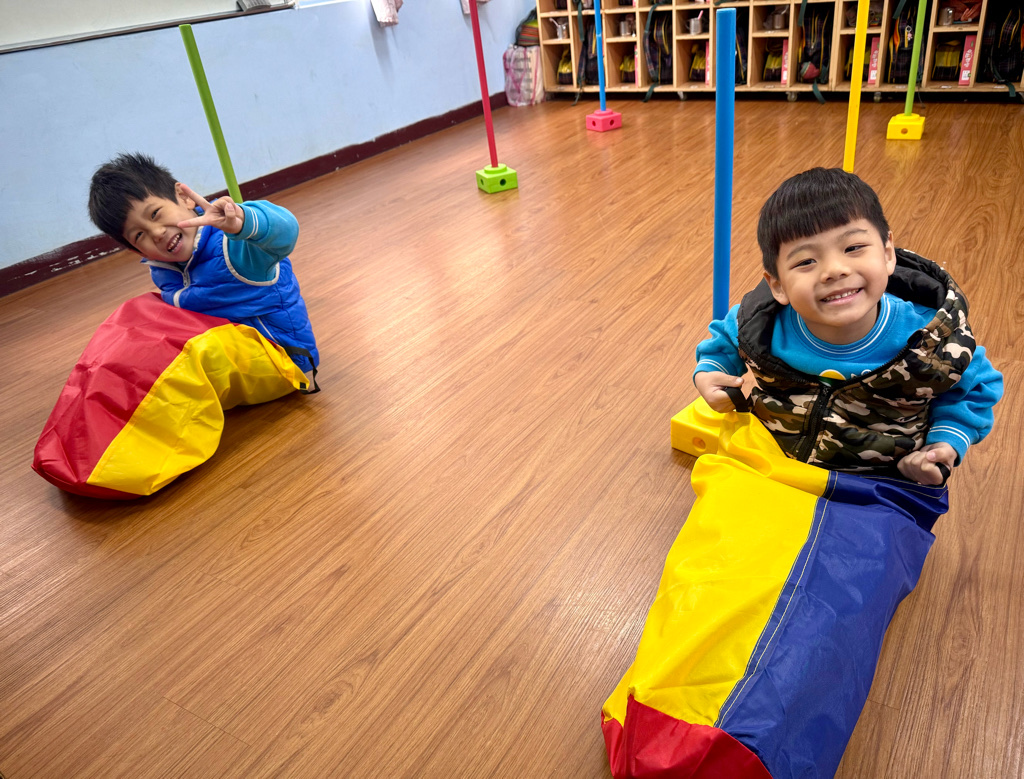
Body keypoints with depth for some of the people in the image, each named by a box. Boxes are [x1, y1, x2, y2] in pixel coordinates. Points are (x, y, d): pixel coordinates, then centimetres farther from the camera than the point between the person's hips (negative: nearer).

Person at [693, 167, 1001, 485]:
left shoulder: (935, 339, -19)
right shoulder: (759, 323, -17)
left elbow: (975, 388, 3)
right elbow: (724, 342, 8)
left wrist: (947, 441, -12)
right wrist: (708, 372, -11)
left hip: (879, 488, -1)